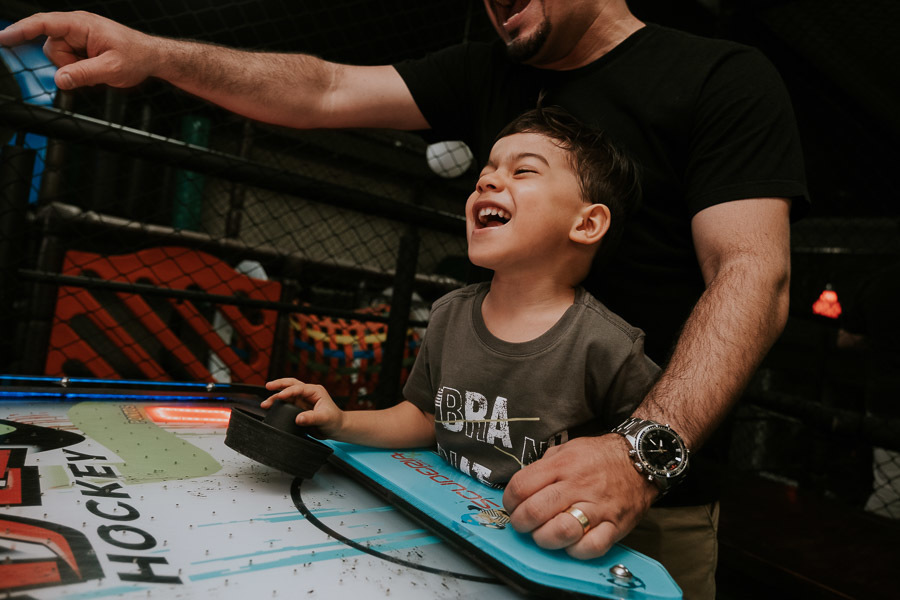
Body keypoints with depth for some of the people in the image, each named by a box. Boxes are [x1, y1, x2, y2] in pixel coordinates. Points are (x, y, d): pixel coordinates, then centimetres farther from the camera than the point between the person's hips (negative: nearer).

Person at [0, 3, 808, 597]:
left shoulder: (724, 80, -5)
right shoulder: (486, 76, 10)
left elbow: (755, 273, -16)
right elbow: (328, 93, 3)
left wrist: (645, 454, -30)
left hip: (651, 491, -3)